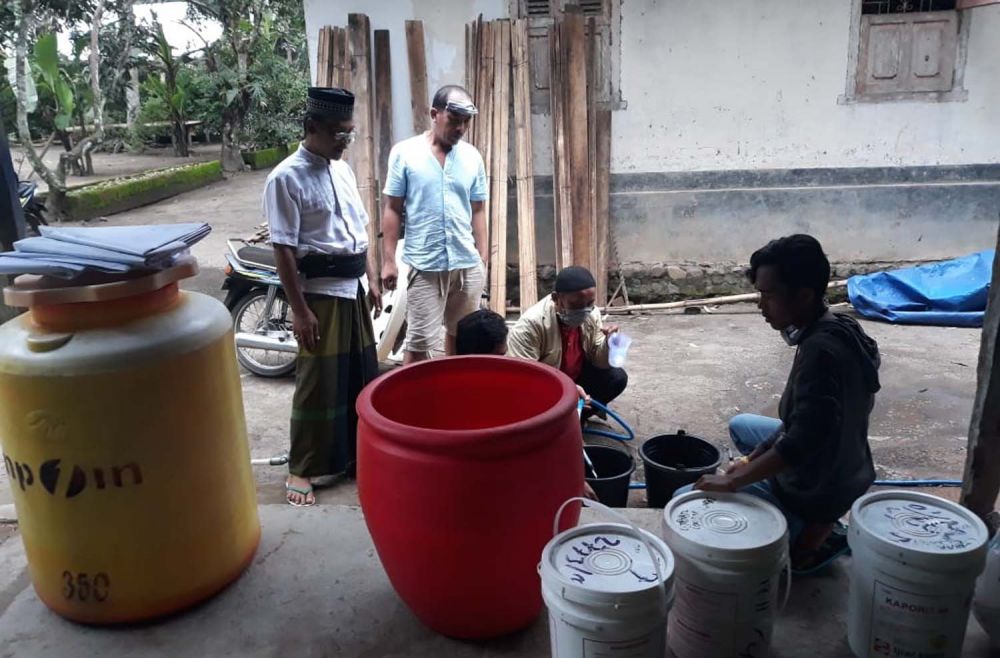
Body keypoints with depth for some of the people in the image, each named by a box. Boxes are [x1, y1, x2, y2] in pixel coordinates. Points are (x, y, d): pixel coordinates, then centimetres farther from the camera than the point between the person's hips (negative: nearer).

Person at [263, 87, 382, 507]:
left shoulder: (343, 170, 11)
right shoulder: (287, 178, -13)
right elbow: (283, 249, -17)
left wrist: (371, 279, 14)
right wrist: (299, 309, -19)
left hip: (353, 289, 8)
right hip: (319, 294, -8)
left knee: (362, 377, 15)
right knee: (318, 383, -1)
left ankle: (356, 453, 32)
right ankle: (300, 470, 13)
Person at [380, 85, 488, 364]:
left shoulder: (472, 157, 6)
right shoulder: (404, 153, -3)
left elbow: (478, 211, 11)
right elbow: (392, 210, -1)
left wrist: (483, 259, 7)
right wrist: (388, 260, -6)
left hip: (467, 264, 4)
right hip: (425, 265, -3)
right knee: (419, 343, -2)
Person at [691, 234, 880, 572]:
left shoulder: (820, 351, -30)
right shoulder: (840, 329, -1)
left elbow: (801, 444, -33)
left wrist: (731, 483, -25)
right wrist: (757, 455, 6)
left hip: (817, 491, -9)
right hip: (844, 473, 9)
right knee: (740, 425, 28)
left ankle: (810, 535, 0)